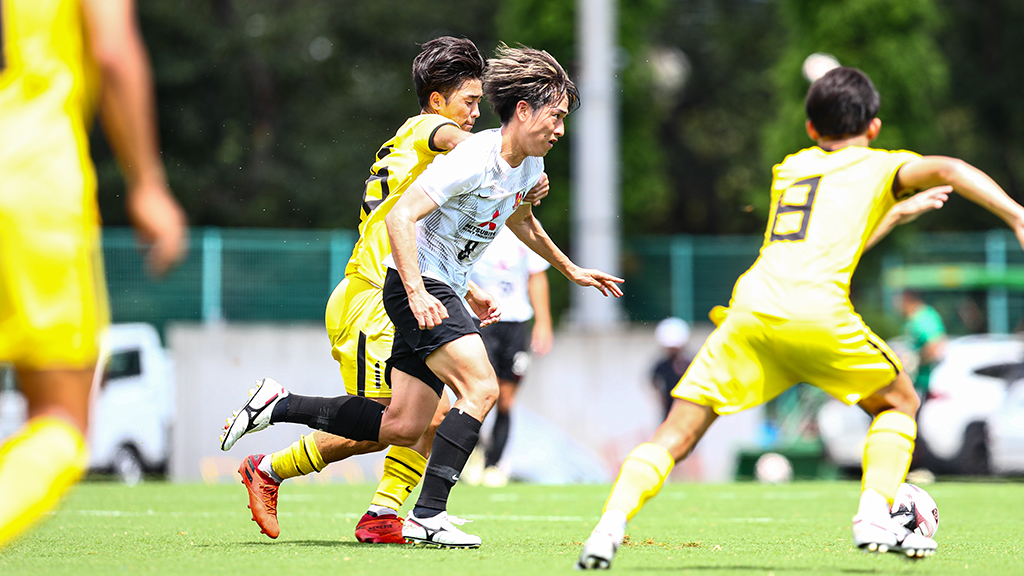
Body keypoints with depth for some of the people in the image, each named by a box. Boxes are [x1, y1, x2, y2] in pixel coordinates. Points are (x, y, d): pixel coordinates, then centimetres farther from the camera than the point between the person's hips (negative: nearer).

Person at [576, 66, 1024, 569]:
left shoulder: (789, 167, 32)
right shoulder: (881, 166, 19)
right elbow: (945, 169, -1)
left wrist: (896, 210, 58)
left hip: (750, 307, 3)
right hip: (816, 313, -3)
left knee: (676, 434, 3)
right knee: (899, 404, 20)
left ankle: (610, 527, -16)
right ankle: (874, 517, 2)